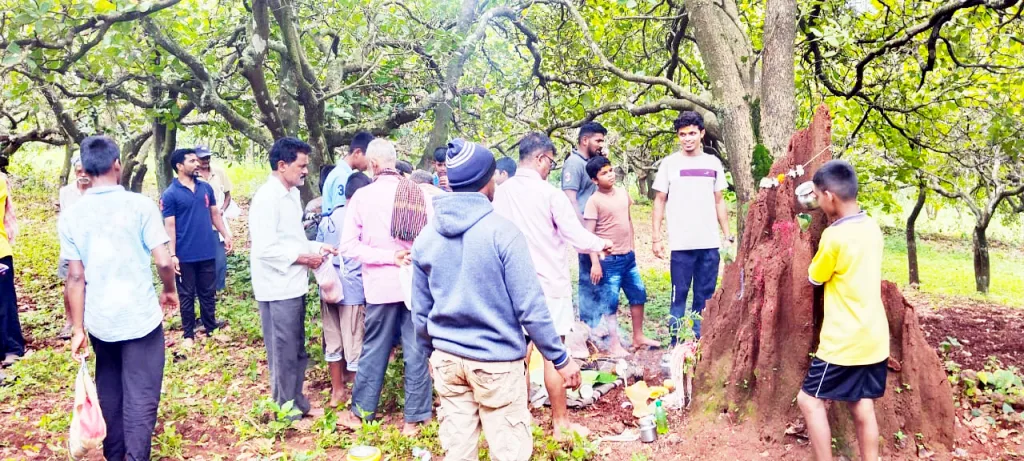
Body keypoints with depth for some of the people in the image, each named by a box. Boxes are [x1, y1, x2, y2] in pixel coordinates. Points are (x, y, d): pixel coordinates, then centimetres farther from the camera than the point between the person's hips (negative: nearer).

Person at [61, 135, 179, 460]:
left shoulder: (71, 216, -1)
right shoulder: (140, 205, -11)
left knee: (109, 393, 20)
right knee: (141, 398, 4)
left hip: (99, 322, 4)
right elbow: (163, 262, -12)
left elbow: (75, 277, -1)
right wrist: (170, 290, 8)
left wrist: (77, 329, 5)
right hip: (140, 318, -4)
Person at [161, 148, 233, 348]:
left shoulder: (206, 188, 5)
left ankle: (211, 328, 27)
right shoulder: (170, 194, -9)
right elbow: (170, 226, -10)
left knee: (208, 293, 14)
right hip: (185, 255, -4)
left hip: (207, 252, 4)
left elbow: (215, 214, 14)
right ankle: (188, 334, 19)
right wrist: (173, 255, -13)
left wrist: (226, 235, 8)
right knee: (187, 296, 8)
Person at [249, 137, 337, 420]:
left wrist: (317, 247, 5)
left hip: (294, 285, 9)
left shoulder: (292, 194, 12)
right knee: (284, 352, 3)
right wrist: (303, 257, -17)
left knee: (297, 349, 18)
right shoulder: (267, 197, -18)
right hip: (278, 288, -9)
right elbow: (265, 248, -24)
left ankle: (295, 402, 31)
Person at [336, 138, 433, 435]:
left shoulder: (363, 195, -7)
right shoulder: (419, 193, -2)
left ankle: (361, 412, 25)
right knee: (416, 352, 8)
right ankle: (414, 418, 15)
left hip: (382, 285, -1)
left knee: (374, 350, 11)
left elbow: (347, 246, -10)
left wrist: (388, 257, -10)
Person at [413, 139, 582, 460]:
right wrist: (561, 359, -5)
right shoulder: (502, 231, -15)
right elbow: (530, 307, -14)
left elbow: (420, 311, 9)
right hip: (496, 361, -5)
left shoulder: (426, 237, 1)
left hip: (446, 359, 5)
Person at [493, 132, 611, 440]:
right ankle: (560, 423, 11)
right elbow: (577, 236, -12)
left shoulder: (501, 194, -1)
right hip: (548, 281, -5)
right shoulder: (550, 194, -14)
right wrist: (602, 245, 7)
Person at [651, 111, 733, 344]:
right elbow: (660, 201, 2)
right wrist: (656, 238, -3)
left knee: (705, 296, 7)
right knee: (679, 295, 2)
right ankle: (675, 344, 10)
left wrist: (728, 235, 11)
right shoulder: (670, 163, 0)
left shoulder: (713, 163, 9)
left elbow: (719, 201, 14)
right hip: (681, 244, -3)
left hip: (710, 244, 3)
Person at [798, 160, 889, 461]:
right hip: (874, 337, 8)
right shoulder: (871, 227, 4)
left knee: (810, 399, 3)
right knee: (862, 407, 13)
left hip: (844, 341, -8)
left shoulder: (834, 235, -19)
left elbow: (815, 277, -5)